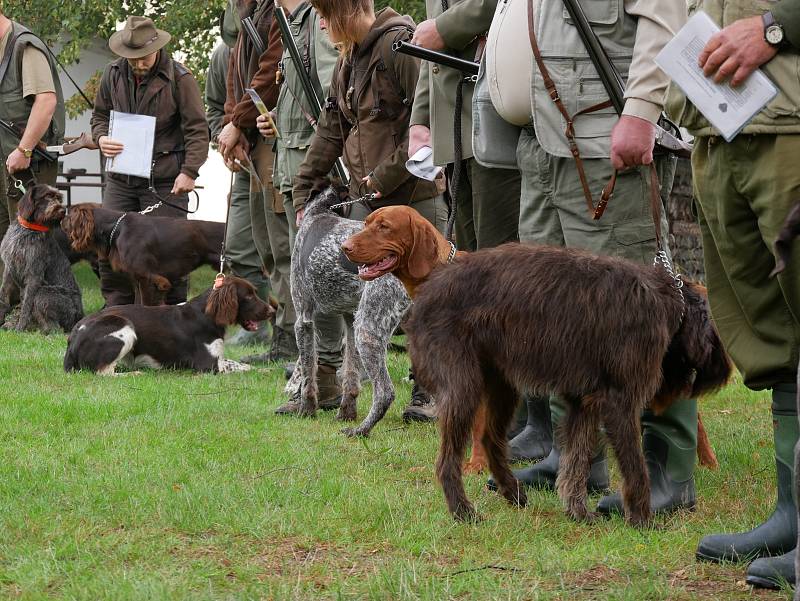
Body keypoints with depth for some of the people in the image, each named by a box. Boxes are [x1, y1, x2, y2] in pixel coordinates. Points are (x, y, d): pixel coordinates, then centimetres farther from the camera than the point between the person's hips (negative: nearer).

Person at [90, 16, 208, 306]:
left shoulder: (179, 78, -7)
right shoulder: (113, 75, 7)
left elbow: (197, 129, -7)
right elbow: (99, 116, 19)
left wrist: (189, 171, -17)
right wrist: (101, 138, -4)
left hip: (165, 181, -5)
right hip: (120, 180, 5)